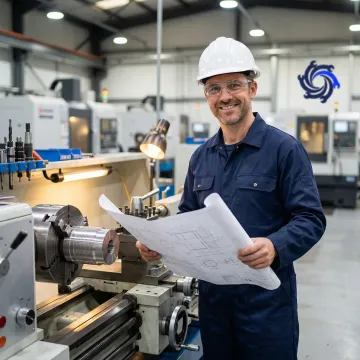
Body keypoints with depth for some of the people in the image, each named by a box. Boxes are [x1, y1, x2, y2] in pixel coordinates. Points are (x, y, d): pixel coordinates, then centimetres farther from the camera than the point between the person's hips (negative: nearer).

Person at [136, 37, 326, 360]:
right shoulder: (201, 156, 7)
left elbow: (311, 219, -14)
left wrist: (275, 247, -32)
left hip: (266, 295, -5)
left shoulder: (284, 149, -11)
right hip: (212, 293, 6)